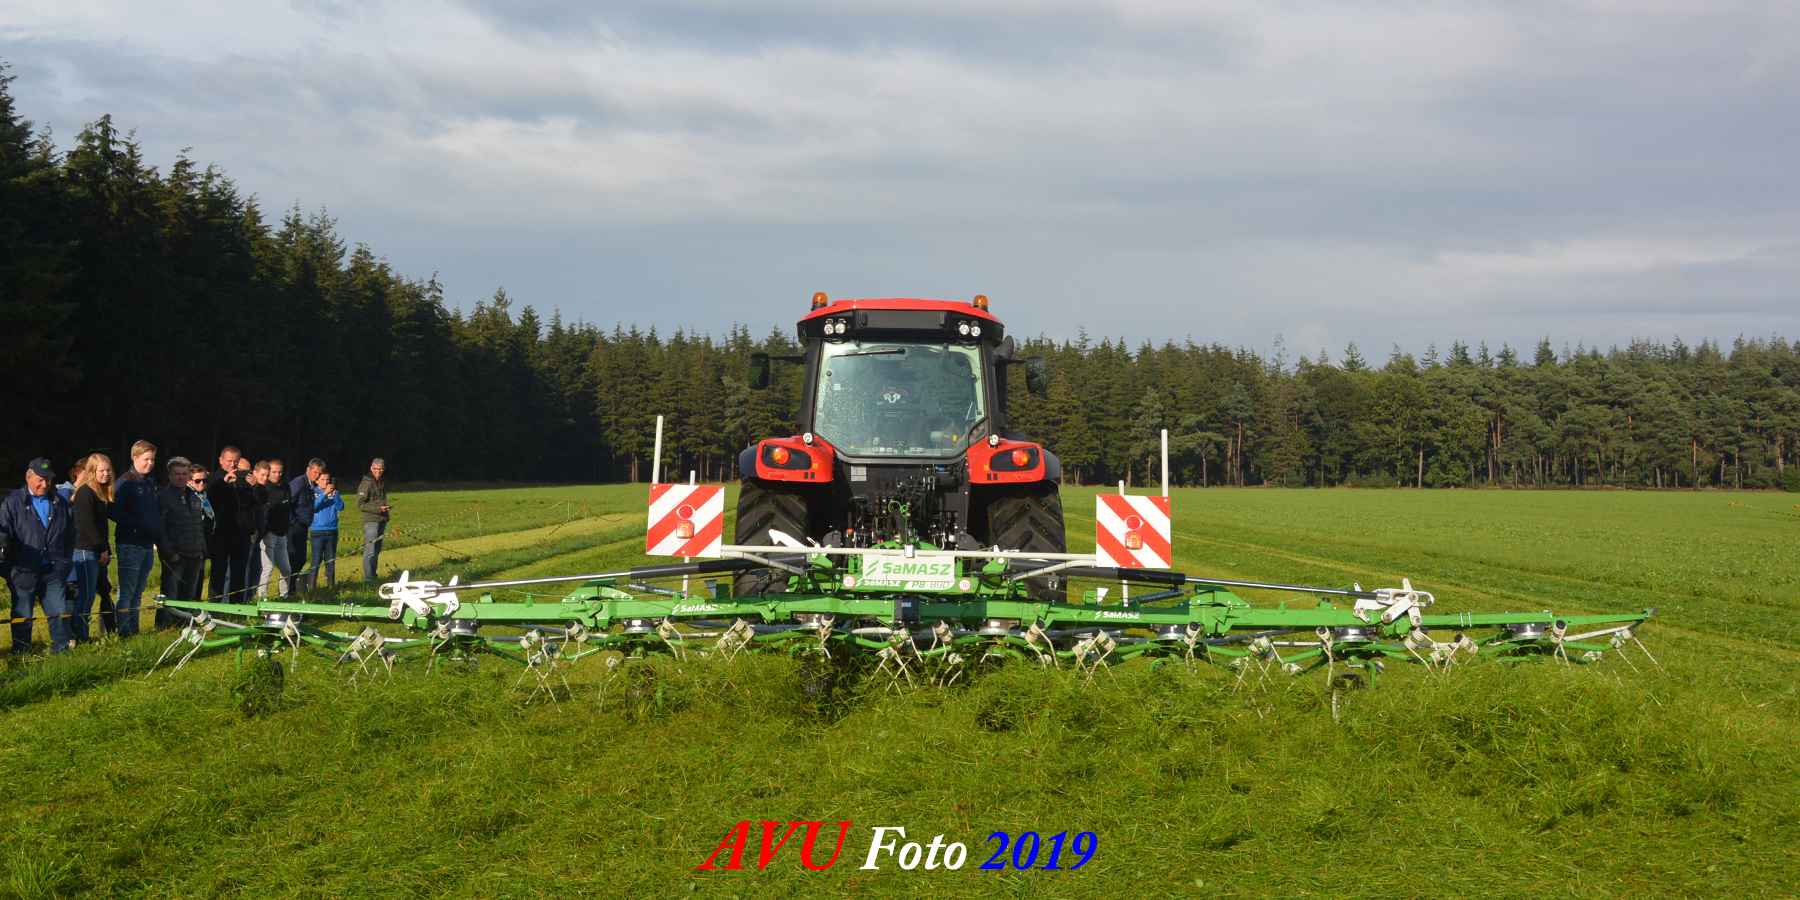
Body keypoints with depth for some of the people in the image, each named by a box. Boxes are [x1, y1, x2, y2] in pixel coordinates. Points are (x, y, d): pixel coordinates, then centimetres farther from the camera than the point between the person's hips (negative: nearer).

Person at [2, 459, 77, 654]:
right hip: (25, 571, -3)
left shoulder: (61, 504, 10)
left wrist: (66, 566, 10)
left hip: (54, 572, 3)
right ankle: (22, 657, 12)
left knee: (60, 614, 2)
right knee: (22, 618, 5)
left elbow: (70, 539, 17)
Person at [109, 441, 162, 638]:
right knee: (126, 590, -7)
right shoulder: (124, 483, -8)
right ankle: (123, 630, -4)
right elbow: (115, 512, -16)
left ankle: (133, 628, 19)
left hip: (148, 545, 8)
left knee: (138, 591, 13)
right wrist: (137, 522, -19)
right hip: (130, 545, -8)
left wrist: (158, 533, 14)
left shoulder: (151, 483, 18)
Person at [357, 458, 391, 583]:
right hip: (370, 520, -8)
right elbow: (360, 504, -14)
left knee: (377, 550, 11)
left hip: (382, 520, 8)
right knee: (370, 550, -11)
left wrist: (386, 507, 13)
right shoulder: (367, 483, -9)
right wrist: (379, 508, -18)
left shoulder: (383, 483, 17)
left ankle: (373, 575, 16)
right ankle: (368, 577, -11)